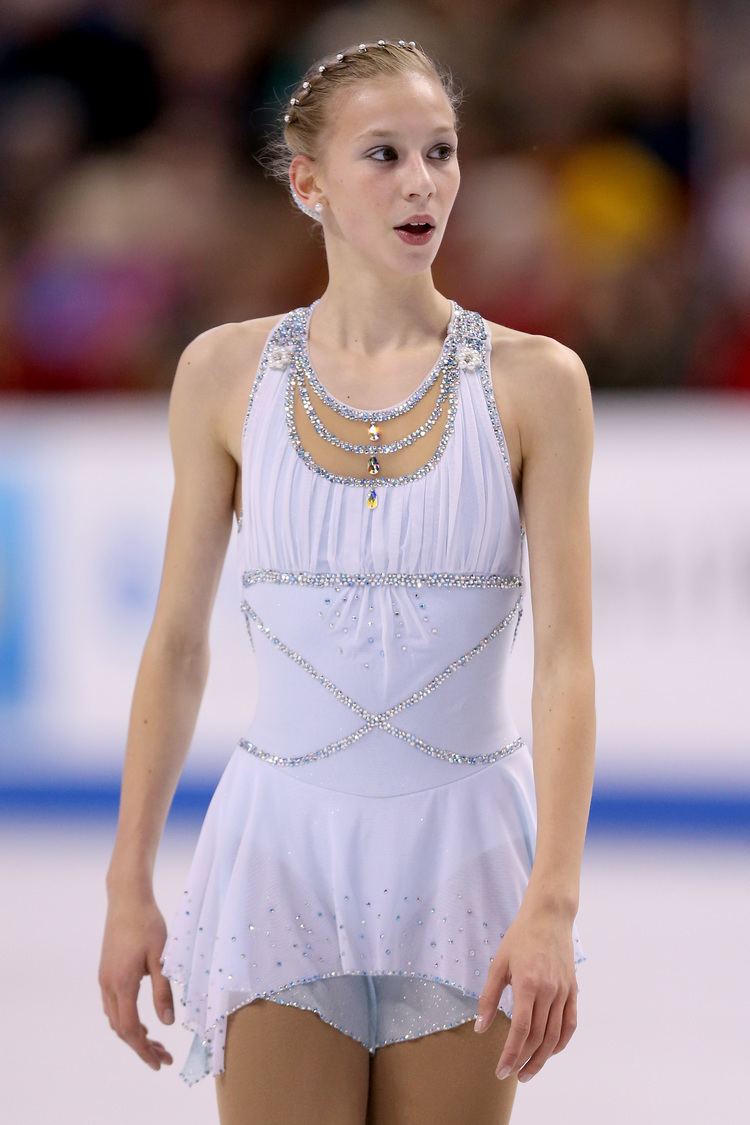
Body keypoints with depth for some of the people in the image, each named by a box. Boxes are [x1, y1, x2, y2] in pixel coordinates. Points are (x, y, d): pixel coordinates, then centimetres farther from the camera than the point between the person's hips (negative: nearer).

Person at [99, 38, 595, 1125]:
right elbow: (177, 644, 6)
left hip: (463, 847, 0)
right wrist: (128, 887, 4)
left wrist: (553, 902, -17)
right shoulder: (225, 372, 1)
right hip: (286, 840, 0)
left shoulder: (533, 381, -2)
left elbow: (565, 657, -7)